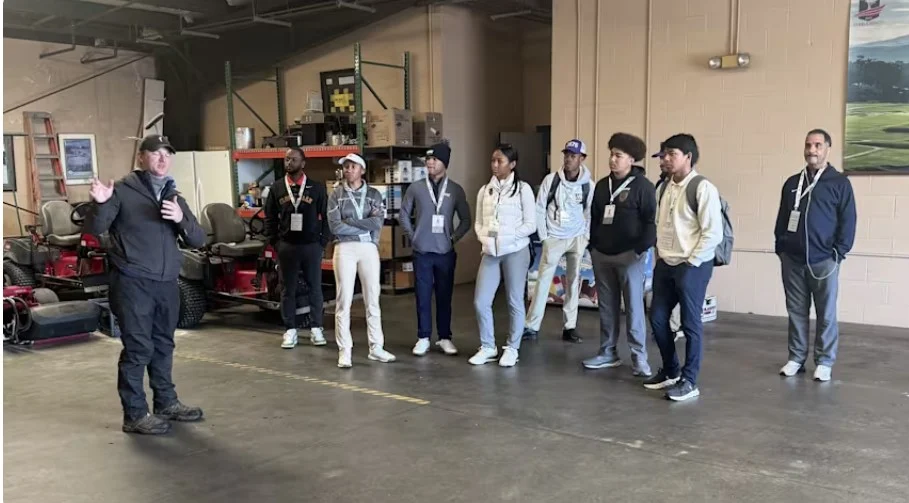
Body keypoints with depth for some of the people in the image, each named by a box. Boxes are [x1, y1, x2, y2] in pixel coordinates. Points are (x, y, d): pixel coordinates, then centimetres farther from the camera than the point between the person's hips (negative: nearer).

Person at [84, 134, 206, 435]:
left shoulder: (175, 198, 15)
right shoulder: (123, 191, -2)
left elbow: (199, 240, 6)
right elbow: (95, 229, -8)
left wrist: (181, 219, -13)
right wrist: (101, 204, -28)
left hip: (167, 284, 6)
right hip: (132, 283, -6)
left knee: (163, 345, 16)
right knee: (138, 348, -5)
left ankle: (166, 402, 29)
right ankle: (135, 415, 4)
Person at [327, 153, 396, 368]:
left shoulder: (374, 194, 8)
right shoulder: (336, 195, 5)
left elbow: (378, 223, -7)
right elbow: (335, 227, -8)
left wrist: (348, 221, -9)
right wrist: (366, 226, -7)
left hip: (369, 249, 2)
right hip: (345, 249, -1)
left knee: (373, 299, 7)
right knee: (344, 300, -1)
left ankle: (376, 347, 16)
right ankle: (344, 350, 5)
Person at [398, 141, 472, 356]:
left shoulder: (455, 190, 1)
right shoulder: (415, 188, 1)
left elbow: (465, 219, 8)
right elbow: (403, 215, 11)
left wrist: (454, 237, -1)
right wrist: (413, 236, 3)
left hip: (445, 252, 0)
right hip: (422, 252, 0)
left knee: (444, 296, 6)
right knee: (423, 296, 3)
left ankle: (444, 338, 17)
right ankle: (423, 338, 13)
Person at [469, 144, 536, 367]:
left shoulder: (522, 189, -4)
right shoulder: (485, 190, 9)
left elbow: (530, 224, -6)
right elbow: (478, 222, 12)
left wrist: (505, 237, -16)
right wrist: (484, 238, -8)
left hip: (515, 251, -4)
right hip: (490, 252, 4)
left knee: (514, 302, 4)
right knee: (480, 302, 1)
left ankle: (512, 349, 18)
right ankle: (487, 347, 18)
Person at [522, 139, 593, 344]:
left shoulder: (588, 185, -5)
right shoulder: (551, 179, -8)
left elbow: (590, 213, 4)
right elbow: (539, 208, -4)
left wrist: (586, 238, 0)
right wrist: (543, 236, -6)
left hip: (577, 239, 2)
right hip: (554, 238, -1)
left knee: (573, 283, 6)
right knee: (543, 281, -1)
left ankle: (569, 328, 15)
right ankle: (531, 326, 5)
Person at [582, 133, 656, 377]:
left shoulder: (642, 186, -6)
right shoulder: (602, 185, 12)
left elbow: (650, 221, -11)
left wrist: (641, 249, -17)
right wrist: (593, 246, 12)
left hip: (629, 255, -6)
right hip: (601, 255, 6)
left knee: (633, 306, -4)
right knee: (607, 306, 10)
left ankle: (639, 357, 2)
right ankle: (608, 352, 19)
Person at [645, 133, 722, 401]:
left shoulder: (703, 188, -13)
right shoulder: (664, 188, 10)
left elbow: (713, 232, -15)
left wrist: (691, 262, -14)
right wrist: (659, 257, 10)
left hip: (692, 266, -7)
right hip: (665, 265, 8)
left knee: (690, 323, 1)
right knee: (657, 318, 11)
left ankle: (689, 381, 14)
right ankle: (670, 372, 30)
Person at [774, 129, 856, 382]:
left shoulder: (840, 183, -1)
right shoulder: (792, 183, 11)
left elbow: (848, 222, -3)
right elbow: (782, 219, 15)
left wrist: (839, 252, -9)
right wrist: (780, 248, 8)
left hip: (824, 261, -4)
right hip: (792, 260, 4)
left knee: (826, 314, 4)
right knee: (796, 312, 9)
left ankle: (824, 362, 12)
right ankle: (796, 358, 18)